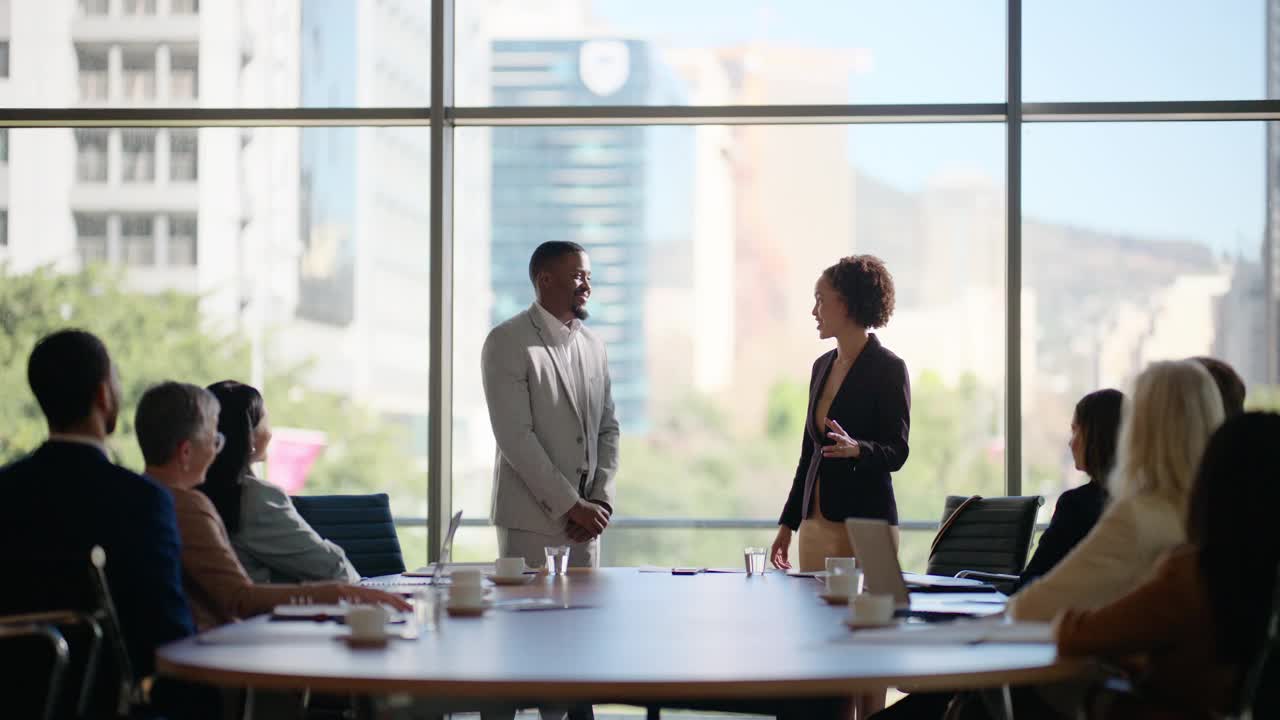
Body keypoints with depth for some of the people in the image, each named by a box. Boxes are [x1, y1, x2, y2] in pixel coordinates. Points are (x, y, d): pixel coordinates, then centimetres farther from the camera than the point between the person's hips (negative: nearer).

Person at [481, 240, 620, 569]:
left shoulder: (594, 345, 12)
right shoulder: (506, 342, -8)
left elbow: (607, 428, 14)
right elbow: (515, 437, -15)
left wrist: (601, 500, -1)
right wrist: (571, 505, -16)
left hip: (585, 520, 6)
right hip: (531, 521, -6)